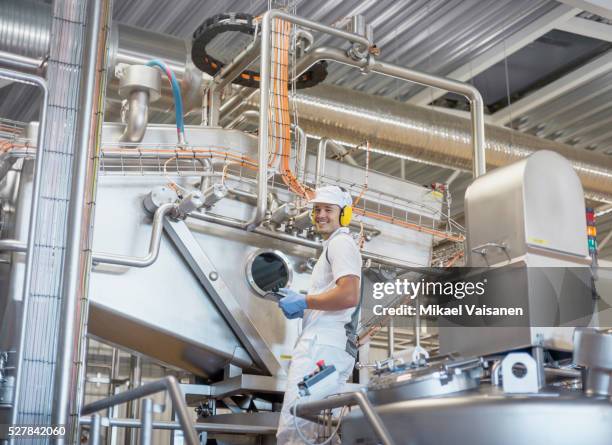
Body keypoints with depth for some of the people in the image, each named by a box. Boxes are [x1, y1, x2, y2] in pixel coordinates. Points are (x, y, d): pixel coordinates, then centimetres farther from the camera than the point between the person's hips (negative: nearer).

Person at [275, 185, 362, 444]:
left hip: (323, 346, -11)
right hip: (327, 346, 11)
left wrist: (303, 302, -11)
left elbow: (349, 296, -18)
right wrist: (302, 308, 20)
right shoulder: (334, 247, 30)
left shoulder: (340, 243, -2)